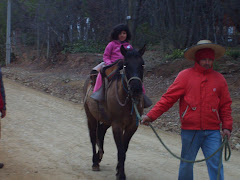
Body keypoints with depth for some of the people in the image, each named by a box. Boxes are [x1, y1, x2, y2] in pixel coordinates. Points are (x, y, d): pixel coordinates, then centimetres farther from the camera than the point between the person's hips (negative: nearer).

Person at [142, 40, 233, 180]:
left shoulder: (219, 79, 6)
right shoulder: (185, 76, -1)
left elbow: (225, 105, 10)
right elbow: (168, 98, -4)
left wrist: (227, 126, 0)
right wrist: (151, 116, -12)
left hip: (212, 131, 1)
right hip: (190, 130, -1)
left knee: (216, 165, -2)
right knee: (187, 164, 10)